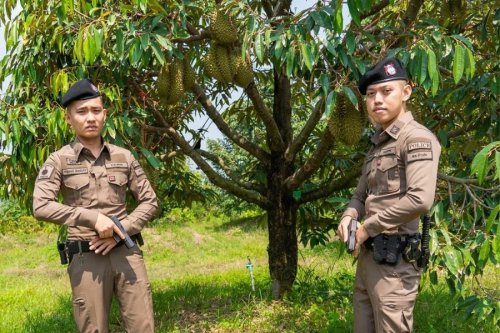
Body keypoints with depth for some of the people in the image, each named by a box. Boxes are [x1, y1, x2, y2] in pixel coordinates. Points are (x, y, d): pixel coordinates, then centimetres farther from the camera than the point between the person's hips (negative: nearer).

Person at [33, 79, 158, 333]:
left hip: (126, 252, 2)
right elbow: (41, 207, -13)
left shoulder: (124, 157, 7)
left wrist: (121, 230, -6)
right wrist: (93, 218, -18)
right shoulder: (59, 160, 0)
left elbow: (150, 202, 9)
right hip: (86, 257, -2)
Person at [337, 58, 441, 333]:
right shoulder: (376, 145, 17)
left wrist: (367, 228, -15)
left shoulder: (416, 138, -11)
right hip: (367, 255, 9)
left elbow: (420, 199, -25)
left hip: (393, 259, -9)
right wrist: (348, 216, 0)